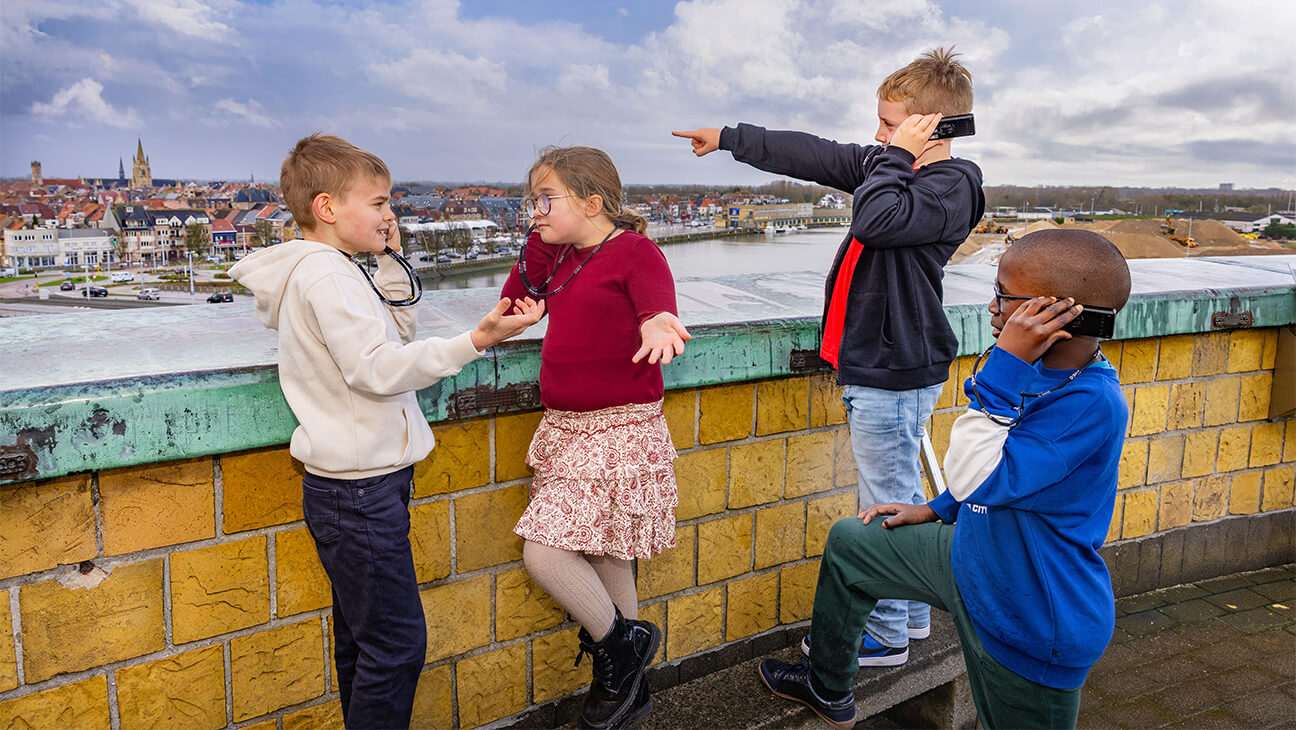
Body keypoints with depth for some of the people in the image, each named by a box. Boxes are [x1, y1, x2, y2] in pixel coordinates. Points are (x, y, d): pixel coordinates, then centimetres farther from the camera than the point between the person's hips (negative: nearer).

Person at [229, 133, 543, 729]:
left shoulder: (332, 270, 15)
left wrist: (392, 261, 9)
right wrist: (475, 341, -32)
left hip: (357, 484, 11)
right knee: (396, 642, -4)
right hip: (359, 492, -11)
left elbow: (398, 333, 20)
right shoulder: (324, 273, -17)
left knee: (362, 637, 19)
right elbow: (378, 368, -26)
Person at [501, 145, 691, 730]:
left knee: (543, 553, -13)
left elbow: (659, 309, -22)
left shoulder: (633, 250, -9)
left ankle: (619, 643, 12)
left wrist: (658, 323, -46)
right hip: (565, 429, 8)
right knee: (601, 560, 15)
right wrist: (540, 239, 7)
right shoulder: (561, 255, 14)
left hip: (618, 431, -8)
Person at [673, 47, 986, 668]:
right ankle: (911, 613, 34)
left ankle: (885, 636, 15)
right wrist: (728, 139, 19)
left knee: (886, 506, 0)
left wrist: (899, 155, -17)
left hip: (893, 373, -9)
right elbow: (811, 156, 16)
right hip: (889, 365, 9)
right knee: (903, 498, 19)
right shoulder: (889, 167, 12)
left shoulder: (948, 186, -14)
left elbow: (873, 217, -31)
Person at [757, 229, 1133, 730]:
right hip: (973, 558, 9)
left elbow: (977, 478, -37)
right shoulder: (1037, 369, -4)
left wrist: (1004, 365, -36)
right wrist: (936, 510, 16)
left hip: (1032, 630, -9)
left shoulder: (1092, 405, -31)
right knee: (848, 542, 16)